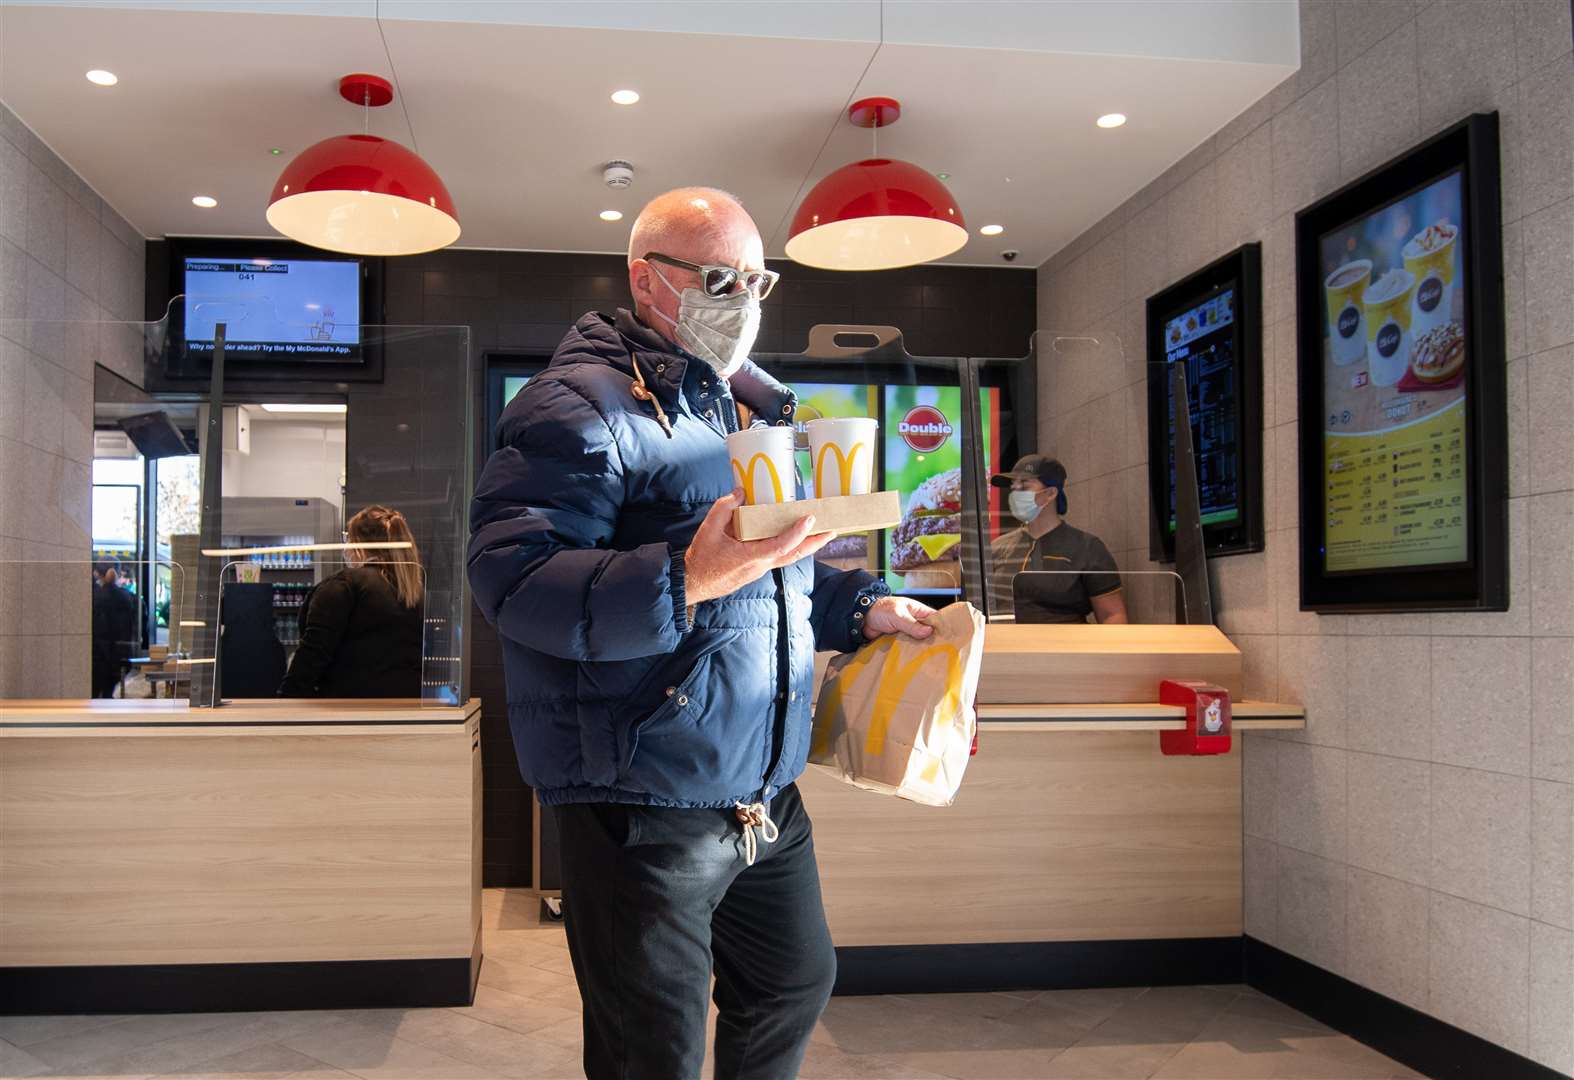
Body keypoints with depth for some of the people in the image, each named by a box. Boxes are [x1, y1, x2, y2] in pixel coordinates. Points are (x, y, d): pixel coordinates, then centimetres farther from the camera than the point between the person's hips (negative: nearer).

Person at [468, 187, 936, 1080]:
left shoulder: (751, 406, 16)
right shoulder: (583, 405, -12)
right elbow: (510, 576, -26)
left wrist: (862, 607, 11)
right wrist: (686, 580, -37)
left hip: (765, 795, 9)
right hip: (646, 804, -8)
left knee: (796, 986, 24)